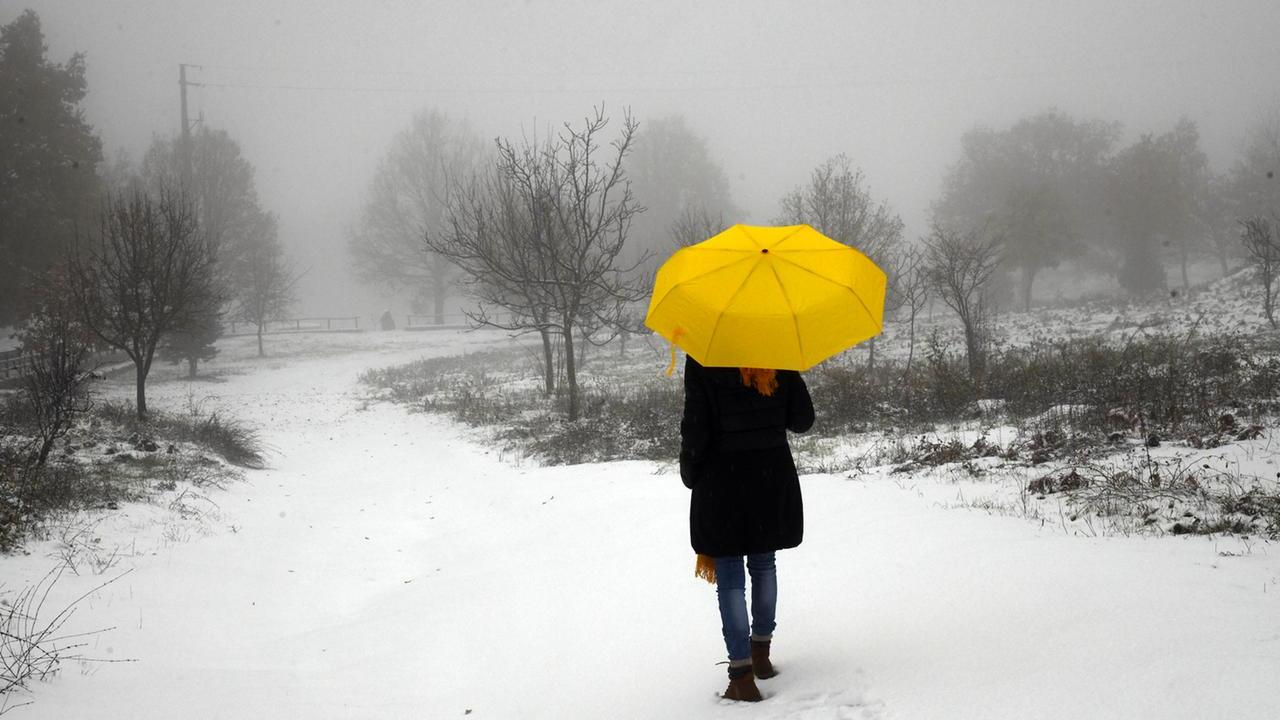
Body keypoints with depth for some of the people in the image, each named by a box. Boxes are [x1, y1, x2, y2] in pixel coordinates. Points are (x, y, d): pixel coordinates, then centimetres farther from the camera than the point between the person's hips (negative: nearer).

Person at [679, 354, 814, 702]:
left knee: (729, 575, 1)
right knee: (764, 562, 20)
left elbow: (696, 426, -13)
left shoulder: (702, 359, -12)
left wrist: (690, 474, 2)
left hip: (724, 477, -4)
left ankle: (742, 674, -2)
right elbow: (803, 420, 1)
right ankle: (761, 653, 28)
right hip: (773, 474, 4)